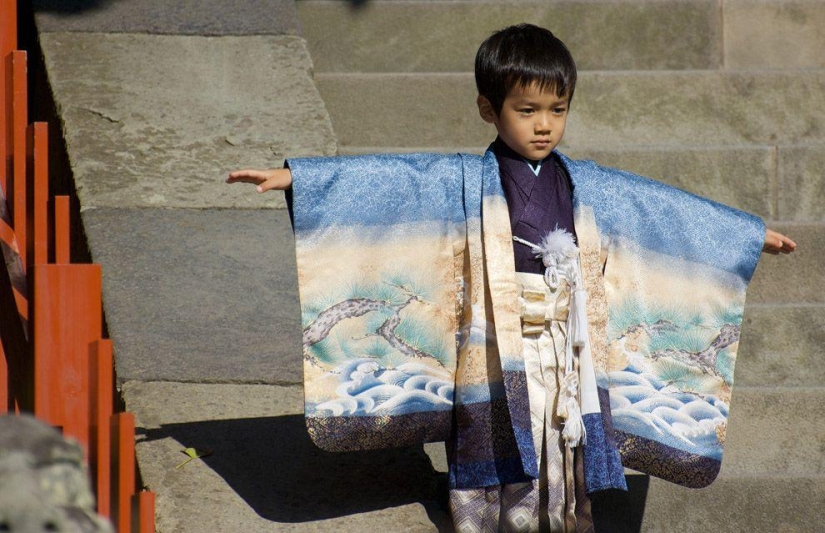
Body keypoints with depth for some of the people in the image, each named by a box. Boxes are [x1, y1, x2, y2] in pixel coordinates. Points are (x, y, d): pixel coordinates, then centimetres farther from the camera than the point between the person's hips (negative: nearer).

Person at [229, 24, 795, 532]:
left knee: (563, 464, 7)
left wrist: (752, 234, 22)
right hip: (497, 350, -3)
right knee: (499, 469, 0)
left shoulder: (581, 184, 7)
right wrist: (293, 176, -17)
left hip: (564, 348, 3)